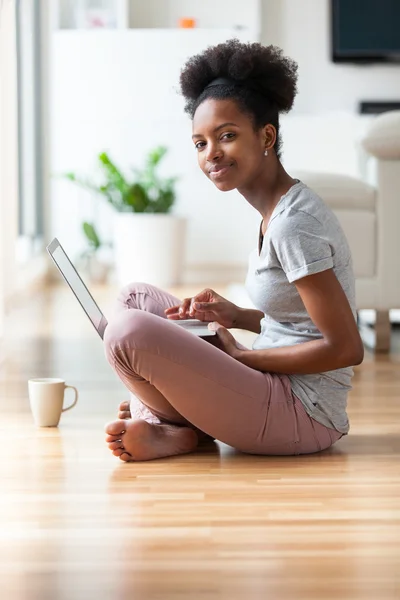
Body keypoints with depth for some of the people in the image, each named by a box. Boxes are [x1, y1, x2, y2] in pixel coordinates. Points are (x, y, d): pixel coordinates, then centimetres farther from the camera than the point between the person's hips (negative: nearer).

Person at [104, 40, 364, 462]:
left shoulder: (294, 223, -19)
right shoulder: (276, 210, 10)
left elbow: (346, 347, -20)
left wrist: (241, 356, -12)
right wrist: (237, 317, 4)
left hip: (300, 417, -10)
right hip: (278, 390, 10)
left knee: (129, 332, -25)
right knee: (135, 297, 14)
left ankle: (177, 435, -1)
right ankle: (153, 417, -1)